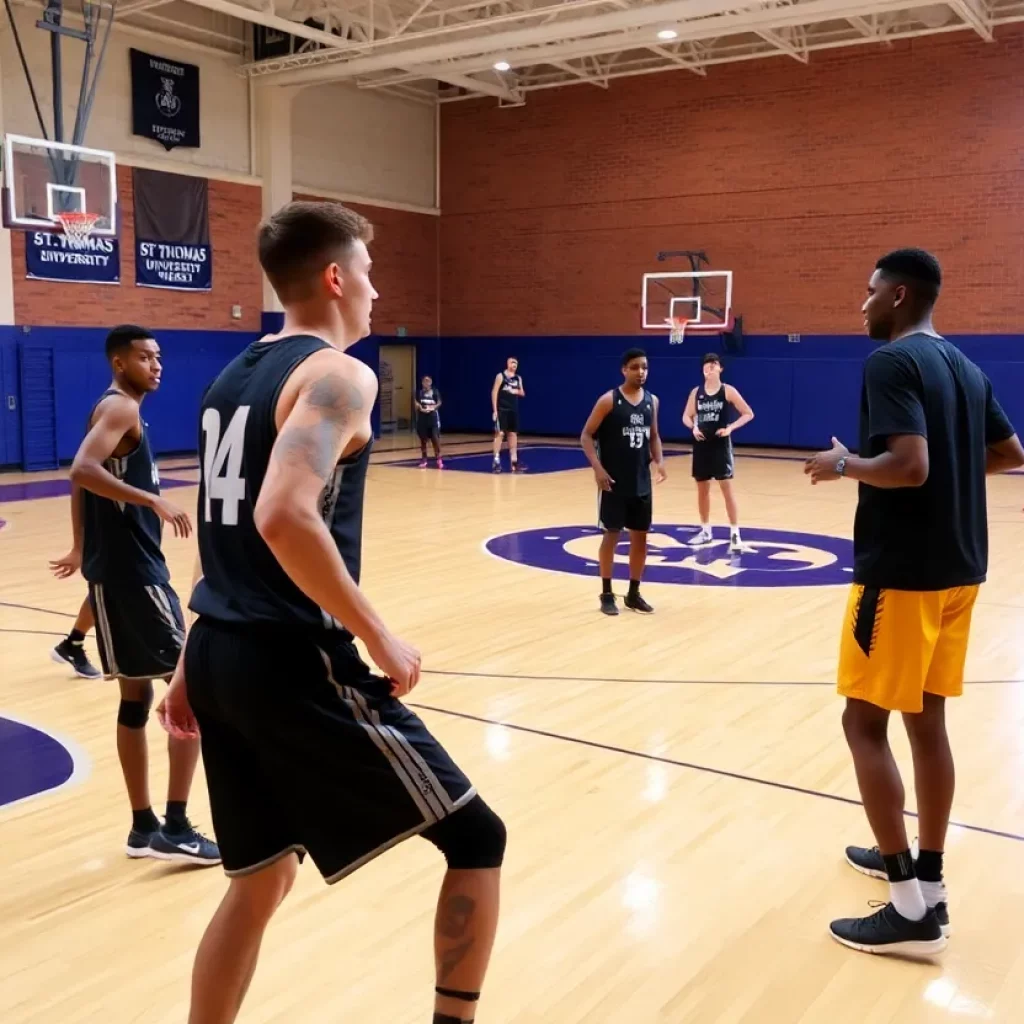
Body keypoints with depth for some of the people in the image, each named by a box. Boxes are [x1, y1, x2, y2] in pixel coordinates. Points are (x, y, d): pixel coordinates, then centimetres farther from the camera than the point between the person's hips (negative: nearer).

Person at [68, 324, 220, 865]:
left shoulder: (115, 409, 18)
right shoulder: (121, 407, -11)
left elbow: (85, 485, 24)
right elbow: (83, 471, -28)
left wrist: (86, 550, 31)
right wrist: (153, 500, -31)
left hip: (116, 571, 10)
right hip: (132, 573, -10)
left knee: (136, 697, 13)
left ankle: (144, 827, 20)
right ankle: (175, 829, -2)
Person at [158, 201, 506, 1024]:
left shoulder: (236, 375, 15)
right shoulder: (337, 373, -11)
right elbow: (284, 519, -27)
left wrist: (194, 670, 24)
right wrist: (379, 640, -17)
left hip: (221, 655, 9)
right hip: (296, 664, -9)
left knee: (261, 880, 23)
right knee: (476, 839, 6)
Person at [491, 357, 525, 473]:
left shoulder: (518, 378, 11)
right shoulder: (500, 376, -6)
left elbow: (523, 393, 17)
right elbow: (494, 392, -9)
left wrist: (517, 391, -8)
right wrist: (495, 410, -15)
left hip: (513, 410, 6)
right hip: (502, 409, -6)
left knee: (513, 434, 8)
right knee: (499, 433, -9)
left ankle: (514, 461, 13)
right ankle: (496, 461, -6)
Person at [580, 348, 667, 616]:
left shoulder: (652, 401, 6)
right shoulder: (609, 400, -10)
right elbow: (586, 436, -8)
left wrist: (659, 460, -2)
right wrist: (598, 468, -19)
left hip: (641, 481, 5)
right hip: (613, 482, -5)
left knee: (640, 536, 9)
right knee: (611, 534, 1)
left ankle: (634, 593, 21)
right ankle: (607, 594, 12)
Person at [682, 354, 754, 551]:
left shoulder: (728, 391, -5)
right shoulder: (696, 392, 5)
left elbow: (748, 414, -4)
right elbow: (686, 416, 14)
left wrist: (730, 428, -17)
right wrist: (693, 428, -7)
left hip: (720, 445, -4)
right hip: (701, 445, 4)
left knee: (727, 488, -7)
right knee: (702, 488, 11)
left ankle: (735, 533, -3)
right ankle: (706, 531, 25)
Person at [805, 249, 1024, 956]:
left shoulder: (891, 362, -14)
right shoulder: (965, 368, 13)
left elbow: (908, 466, -25)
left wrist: (844, 465, -9)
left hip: (902, 571, -9)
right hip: (958, 568, 9)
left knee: (865, 721, -2)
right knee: (927, 720, 15)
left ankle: (911, 908, 0)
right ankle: (928, 880, 25)